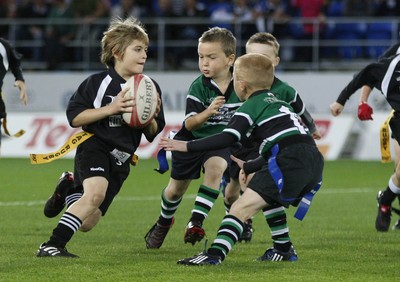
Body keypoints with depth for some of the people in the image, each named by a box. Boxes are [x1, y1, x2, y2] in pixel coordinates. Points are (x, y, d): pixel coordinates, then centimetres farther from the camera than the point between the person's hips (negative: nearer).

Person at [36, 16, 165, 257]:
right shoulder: (98, 83, -9)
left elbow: (153, 134, 11)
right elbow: (74, 117, -10)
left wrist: (150, 121, -12)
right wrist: (110, 109, -20)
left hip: (120, 158, 5)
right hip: (95, 146, -5)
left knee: (87, 223, 7)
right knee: (96, 193, -35)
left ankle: (68, 190, 41)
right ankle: (53, 245, -30)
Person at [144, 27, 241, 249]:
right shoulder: (199, 87, -22)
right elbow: (189, 124, -28)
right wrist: (207, 113, -47)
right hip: (192, 139, 0)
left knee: (215, 168, -32)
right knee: (176, 189, 13)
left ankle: (196, 222, -30)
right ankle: (164, 221, 45)